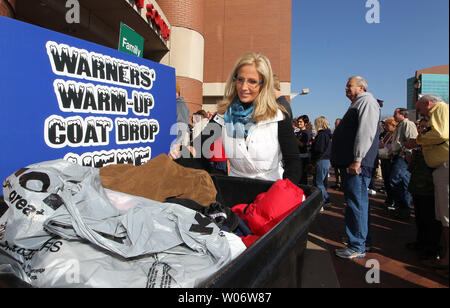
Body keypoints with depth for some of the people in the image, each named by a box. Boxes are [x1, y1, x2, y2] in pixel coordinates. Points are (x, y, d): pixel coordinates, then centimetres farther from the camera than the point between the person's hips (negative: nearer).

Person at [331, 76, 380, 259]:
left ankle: (357, 247, 0)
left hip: (356, 164, -10)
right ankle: (362, 240, 25)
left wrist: (357, 160, -23)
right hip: (348, 163, 10)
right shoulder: (357, 104, 26)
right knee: (354, 202, 15)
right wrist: (341, 160, 24)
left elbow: (366, 132, -18)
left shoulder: (367, 101, -6)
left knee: (356, 203, -7)